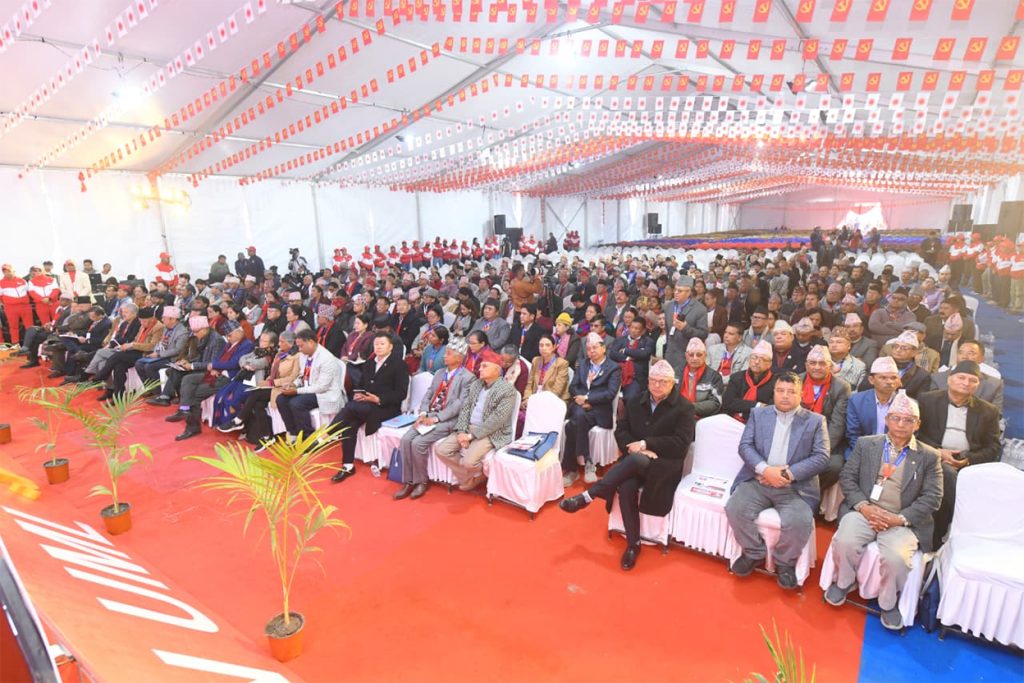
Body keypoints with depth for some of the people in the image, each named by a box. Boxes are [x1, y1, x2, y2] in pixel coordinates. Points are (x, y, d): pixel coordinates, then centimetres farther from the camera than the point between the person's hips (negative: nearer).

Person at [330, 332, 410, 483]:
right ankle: (348, 466, -13)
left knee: (351, 407, -29)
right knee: (349, 425, -21)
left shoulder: (399, 365, -2)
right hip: (365, 404, 6)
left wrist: (378, 400, -21)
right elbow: (360, 384, 22)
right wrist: (357, 394, -3)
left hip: (386, 407, -6)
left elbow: (401, 394, -10)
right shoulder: (369, 363, 20)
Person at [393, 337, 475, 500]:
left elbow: (459, 404, -15)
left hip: (448, 420, -7)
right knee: (405, 439, -14)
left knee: (418, 443, -23)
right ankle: (408, 481, -2)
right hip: (429, 416, 7)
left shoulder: (468, 378, -7)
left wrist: (436, 418, -19)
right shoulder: (439, 373, 18)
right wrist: (423, 414, -6)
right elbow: (428, 395, 13)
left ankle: (422, 481, -1)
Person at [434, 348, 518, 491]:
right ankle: (468, 477, 9)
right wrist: (462, 431, -9)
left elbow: (496, 420, -19)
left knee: (468, 461, -27)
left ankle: (479, 474, 10)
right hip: (468, 428, 7)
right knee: (441, 449, -9)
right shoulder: (476, 384, 11)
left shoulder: (507, 390, -13)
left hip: (490, 434, -7)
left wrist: (471, 435, -19)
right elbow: (465, 408, 8)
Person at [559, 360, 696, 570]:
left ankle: (586, 496, -28)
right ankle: (633, 544, -14)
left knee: (636, 460, -37)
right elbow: (621, 430, 7)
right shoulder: (635, 401, 11)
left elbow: (680, 444, -12)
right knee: (626, 487, -31)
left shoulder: (684, 407, -3)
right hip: (634, 461, 4)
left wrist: (645, 444, -16)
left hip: (664, 465, -3)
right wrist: (634, 448, -14)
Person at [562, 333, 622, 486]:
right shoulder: (583, 364, 20)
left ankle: (570, 469, -22)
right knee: (579, 415, -33)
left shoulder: (614, 368, 3)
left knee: (572, 425, -31)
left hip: (598, 411, -4)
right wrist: (581, 400, -9)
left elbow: (610, 393, -10)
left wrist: (587, 398, -13)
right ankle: (586, 462, -27)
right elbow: (572, 387, 12)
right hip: (579, 406, 4)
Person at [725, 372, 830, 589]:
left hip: (796, 487, -1)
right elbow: (745, 446, 2)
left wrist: (789, 473, -15)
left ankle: (785, 562, 4)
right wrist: (764, 469, -15)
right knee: (735, 508, -22)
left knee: (799, 522, -28)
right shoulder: (758, 414, 11)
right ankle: (754, 553, 6)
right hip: (758, 480, 2)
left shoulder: (815, 421, 7)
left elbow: (821, 457, -3)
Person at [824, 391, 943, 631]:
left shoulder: (929, 456, 8)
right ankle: (843, 582, 5)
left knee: (895, 557, -29)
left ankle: (889, 603, 3)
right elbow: (847, 477, 6)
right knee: (845, 541, -27)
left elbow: (931, 498, 1)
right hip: (864, 511, 1)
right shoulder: (866, 444, 11)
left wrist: (899, 519, -13)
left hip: (903, 520, -1)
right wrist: (864, 506, -10)